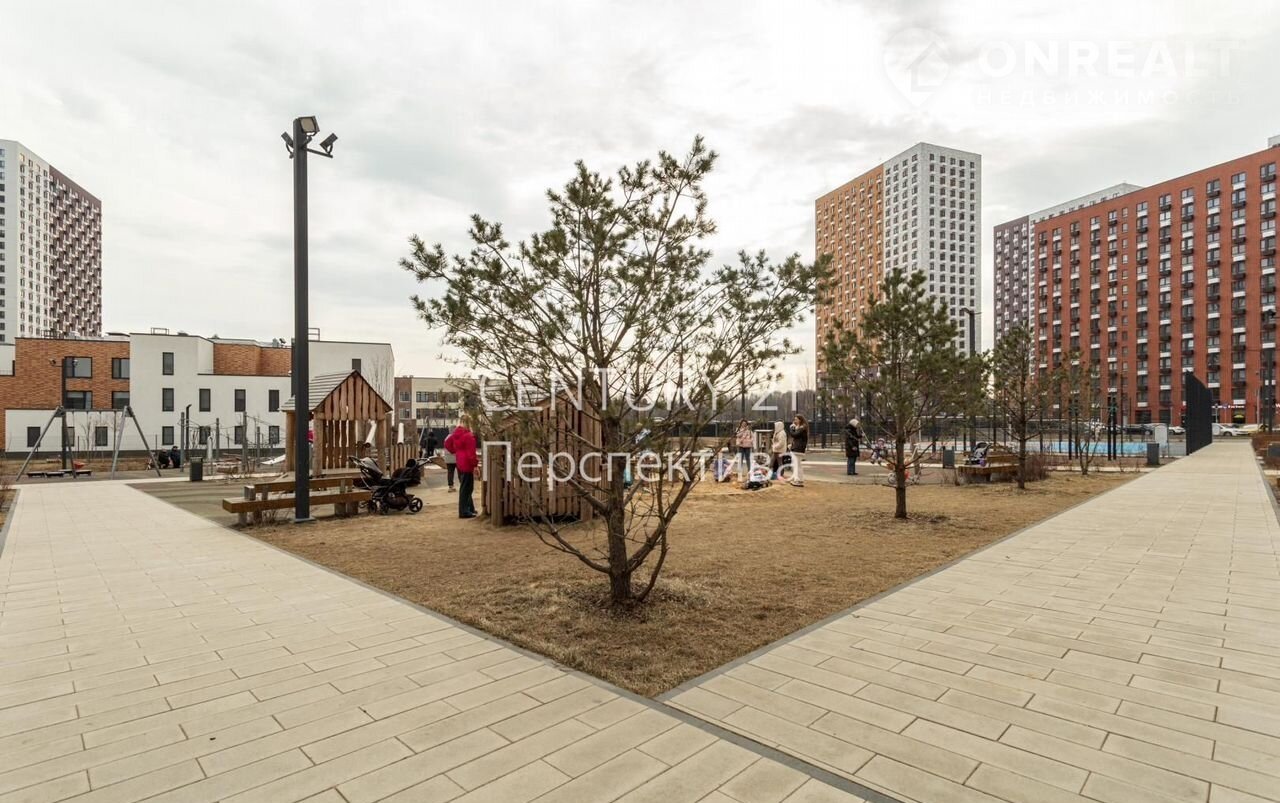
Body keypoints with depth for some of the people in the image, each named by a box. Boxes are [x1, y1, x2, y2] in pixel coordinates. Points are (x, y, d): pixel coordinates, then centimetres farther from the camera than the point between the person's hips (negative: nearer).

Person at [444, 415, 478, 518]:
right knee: (466, 488, -2)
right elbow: (471, 453, -21)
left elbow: (447, 443, 21)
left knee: (464, 487, 17)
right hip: (467, 465, -9)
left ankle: (470, 508, 27)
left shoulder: (455, 434, 8)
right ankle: (464, 512, 2)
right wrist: (475, 464, -16)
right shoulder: (469, 436, -19)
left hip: (459, 463, 9)